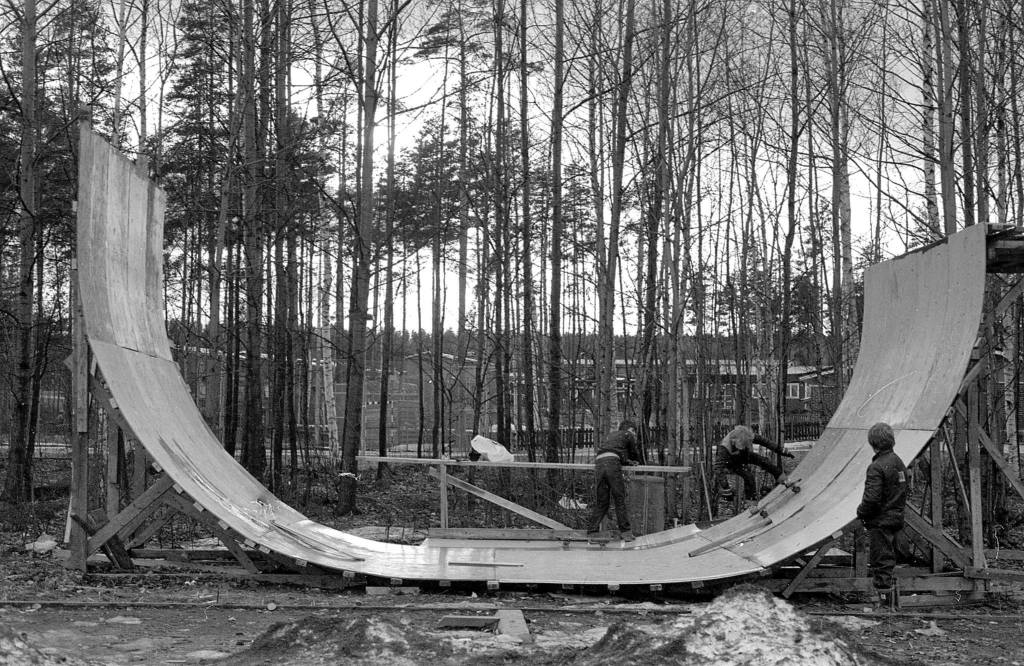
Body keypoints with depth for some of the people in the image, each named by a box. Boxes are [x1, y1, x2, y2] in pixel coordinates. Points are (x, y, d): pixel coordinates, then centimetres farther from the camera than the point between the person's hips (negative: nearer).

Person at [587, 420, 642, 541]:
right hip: (612, 464, -6)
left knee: (601, 502, 8)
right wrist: (636, 462, 47)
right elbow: (635, 453, 28)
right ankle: (625, 531, -1)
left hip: (598, 464, 6)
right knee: (620, 499, -1)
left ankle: (592, 532, 1)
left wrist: (629, 462, 32)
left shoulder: (611, 435, 36)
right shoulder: (628, 435, 17)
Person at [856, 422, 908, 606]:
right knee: (890, 560, 18)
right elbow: (904, 492, 16)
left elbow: (872, 498, -24)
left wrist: (861, 512, -7)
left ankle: (885, 600, 1)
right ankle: (892, 598, 25)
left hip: (880, 522, -9)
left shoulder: (877, 467, -20)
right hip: (896, 519, 9)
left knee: (880, 563, -2)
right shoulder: (899, 463, 8)